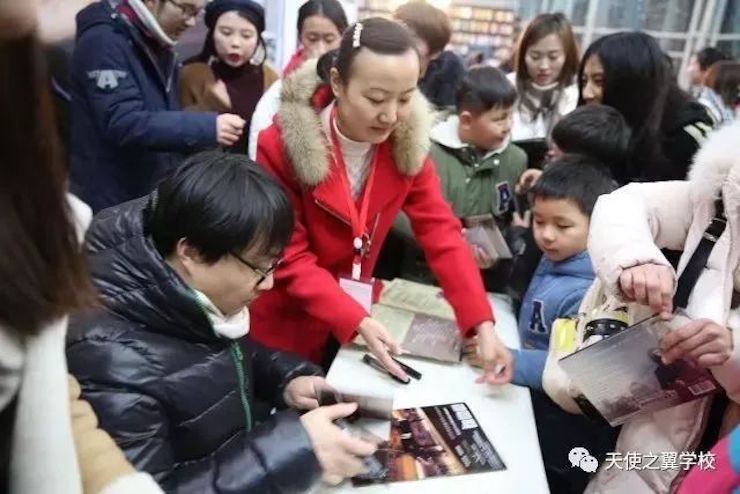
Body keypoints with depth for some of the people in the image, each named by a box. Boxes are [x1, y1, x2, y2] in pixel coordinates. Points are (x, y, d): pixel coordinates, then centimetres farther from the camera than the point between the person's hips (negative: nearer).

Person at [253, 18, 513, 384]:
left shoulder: (407, 142, -11)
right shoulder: (282, 146, -23)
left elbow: (440, 231, -14)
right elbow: (289, 259, -21)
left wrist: (483, 324, -25)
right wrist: (357, 321, -32)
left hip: (354, 315, 4)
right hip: (285, 323, -3)